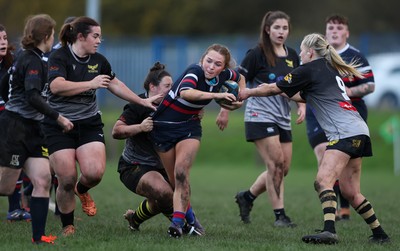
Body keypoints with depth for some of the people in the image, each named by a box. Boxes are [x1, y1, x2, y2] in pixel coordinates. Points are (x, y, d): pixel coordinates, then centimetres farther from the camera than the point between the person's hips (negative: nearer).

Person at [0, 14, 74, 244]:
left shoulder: (32, 58, 14)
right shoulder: (33, 61, -15)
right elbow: (32, 97, -25)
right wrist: (58, 118, -21)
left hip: (31, 129, 9)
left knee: (43, 180, -2)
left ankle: (38, 236, -2)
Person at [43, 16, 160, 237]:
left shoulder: (98, 61, 7)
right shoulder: (59, 57, -12)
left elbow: (115, 84, 22)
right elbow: (56, 86, -30)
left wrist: (142, 101, 24)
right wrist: (91, 84, -28)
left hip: (89, 123, 4)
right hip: (58, 125, -4)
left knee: (95, 172, -17)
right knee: (67, 181, -8)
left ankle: (82, 190, 20)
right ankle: (67, 227, 15)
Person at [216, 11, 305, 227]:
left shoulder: (292, 56, 10)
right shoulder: (257, 54, -8)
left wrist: (302, 105, 0)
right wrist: (225, 111, -7)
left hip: (283, 119, 7)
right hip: (260, 117, -7)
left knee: (283, 168, 6)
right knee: (276, 164, -14)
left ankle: (247, 197, 25)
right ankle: (279, 215, -7)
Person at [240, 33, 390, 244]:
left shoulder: (310, 70, -2)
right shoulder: (329, 70, 24)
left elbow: (273, 89, 6)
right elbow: (304, 96, 39)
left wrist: (248, 92, 20)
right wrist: (281, 92, 41)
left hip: (345, 132, -9)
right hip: (359, 132, 9)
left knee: (323, 181, -21)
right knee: (350, 192, 13)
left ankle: (329, 231, -37)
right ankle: (379, 234, 18)